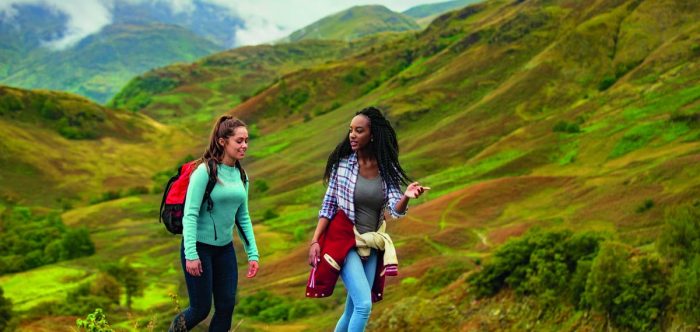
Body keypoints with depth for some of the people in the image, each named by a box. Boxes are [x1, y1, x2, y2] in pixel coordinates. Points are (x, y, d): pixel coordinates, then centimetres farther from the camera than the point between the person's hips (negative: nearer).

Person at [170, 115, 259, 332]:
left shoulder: (241, 175, 5)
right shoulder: (205, 171, -14)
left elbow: (243, 217, 10)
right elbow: (190, 214, -17)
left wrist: (253, 253, 6)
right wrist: (191, 254, -22)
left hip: (225, 248, 6)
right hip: (199, 247, -6)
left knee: (226, 306, 4)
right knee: (201, 308, 1)